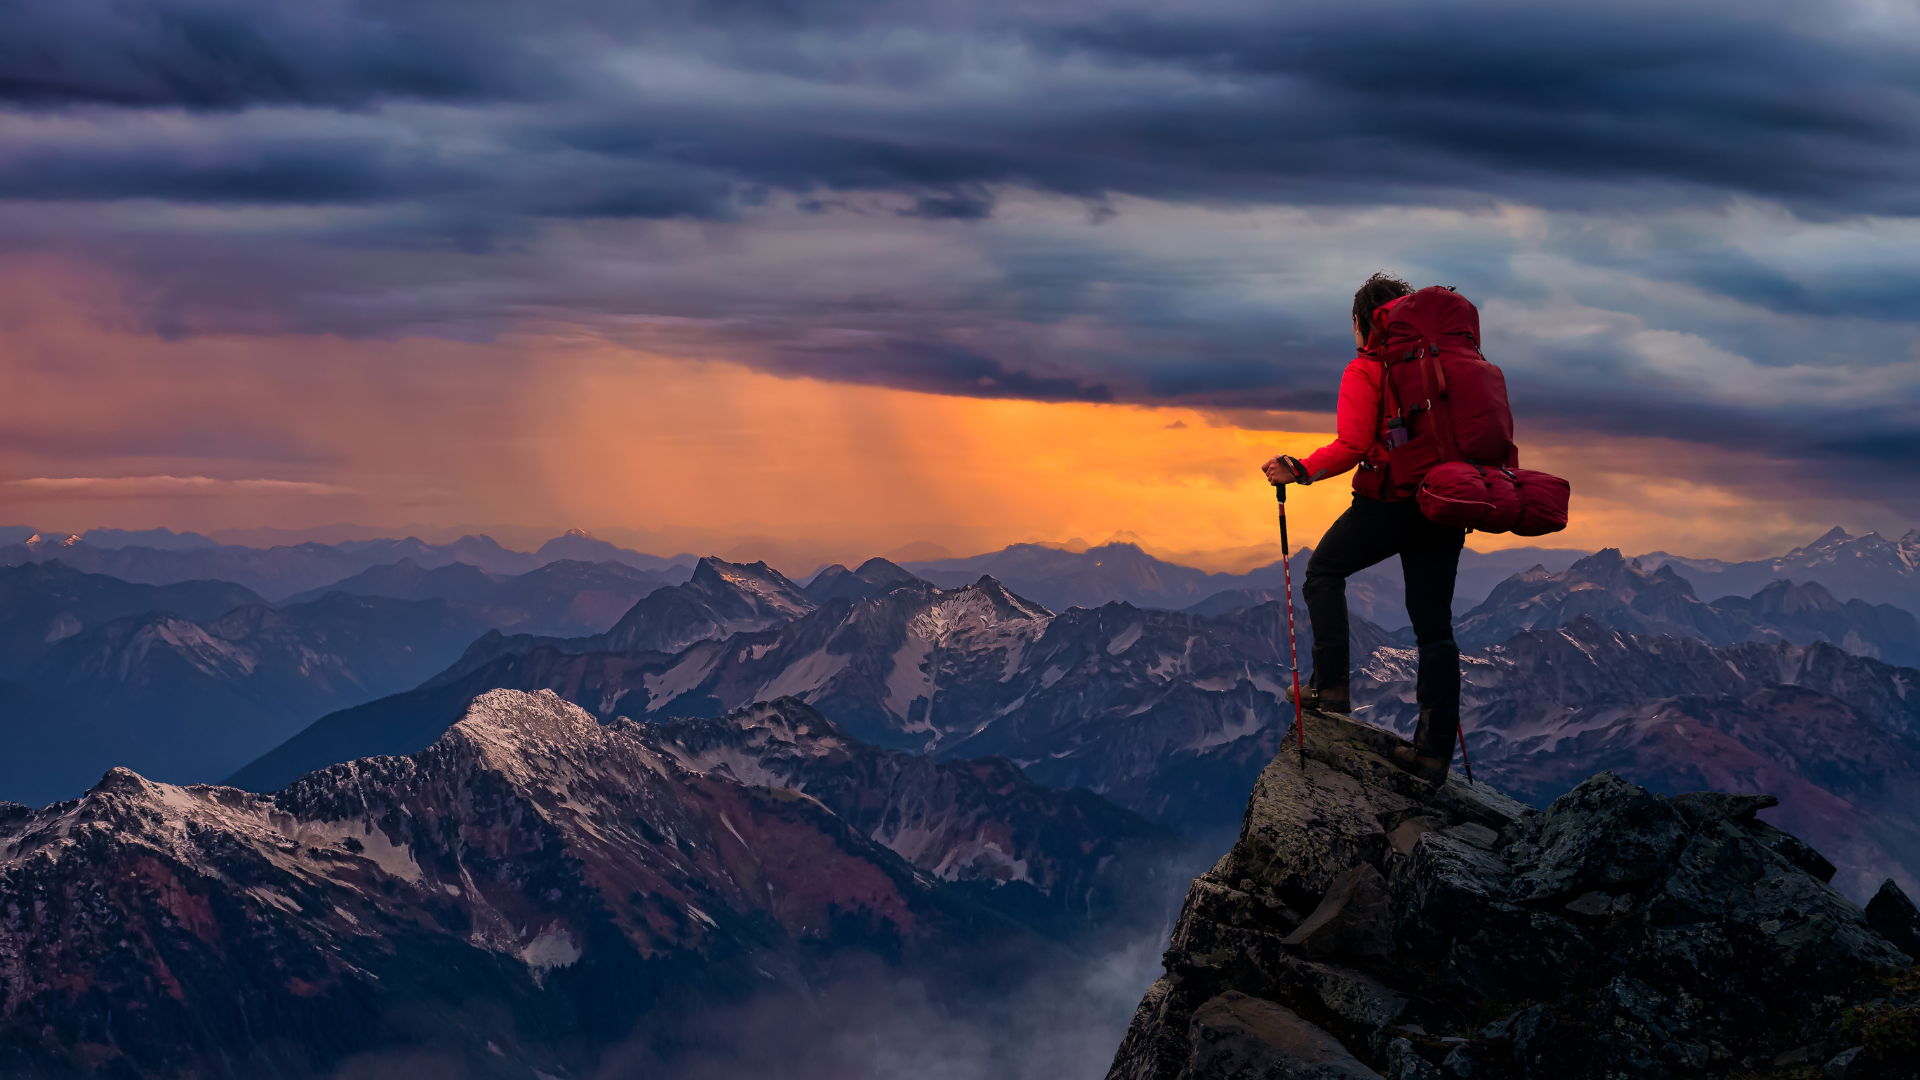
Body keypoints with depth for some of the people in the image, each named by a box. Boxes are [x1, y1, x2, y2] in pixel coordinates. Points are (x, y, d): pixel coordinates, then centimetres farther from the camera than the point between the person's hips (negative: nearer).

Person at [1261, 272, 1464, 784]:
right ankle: (1435, 751, 6)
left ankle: (1331, 684, 9)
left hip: (1388, 501, -5)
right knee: (1434, 625, 8)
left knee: (1325, 572, 21)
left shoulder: (1365, 371, -5)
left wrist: (1301, 470, -15)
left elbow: (1352, 446, -17)